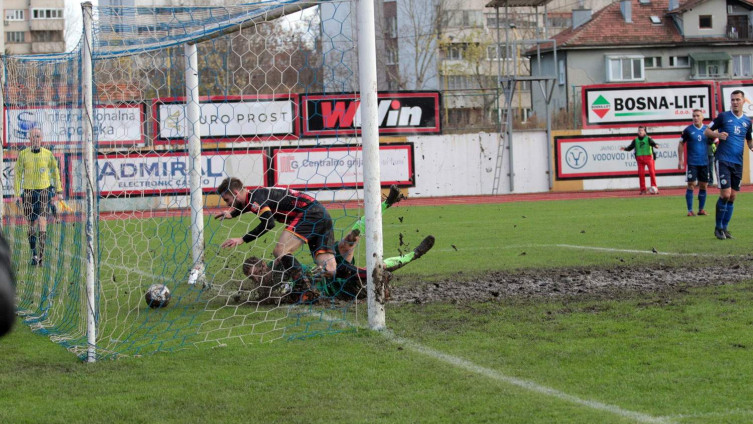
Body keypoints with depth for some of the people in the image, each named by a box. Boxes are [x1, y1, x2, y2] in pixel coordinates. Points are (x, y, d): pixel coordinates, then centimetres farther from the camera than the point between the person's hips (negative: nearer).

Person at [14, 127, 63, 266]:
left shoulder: (48, 154, 2)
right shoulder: (23, 154, 2)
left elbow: (55, 171, 13)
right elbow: (18, 174, 5)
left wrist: (58, 191, 9)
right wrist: (17, 194, -1)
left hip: (44, 191, -1)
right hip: (28, 192, 1)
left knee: (42, 222, -11)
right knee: (32, 224, 5)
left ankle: (41, 253, -10)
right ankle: (34, 254, 13)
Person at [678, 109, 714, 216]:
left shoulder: (707, 130, 5)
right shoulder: (688, 130, -2)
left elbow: (712, 142, 10)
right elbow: (681, 144, 3)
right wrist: (680, 160, -3)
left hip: (704, 162, 3)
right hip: (691, 163, -3)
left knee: (703, 186, 6)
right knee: (691, 185, -6)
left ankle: (701, 209, 15)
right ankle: (690, 210, -2)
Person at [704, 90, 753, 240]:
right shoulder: (723, 116, -1)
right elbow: (706, 132, 2)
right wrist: (718, 134, -19)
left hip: (738, 163, 5)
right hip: (723, 161, -5)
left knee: (732, 197, 5)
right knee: (725, 194, -13)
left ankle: (724, 228, 14)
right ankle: (718, 227, 0)